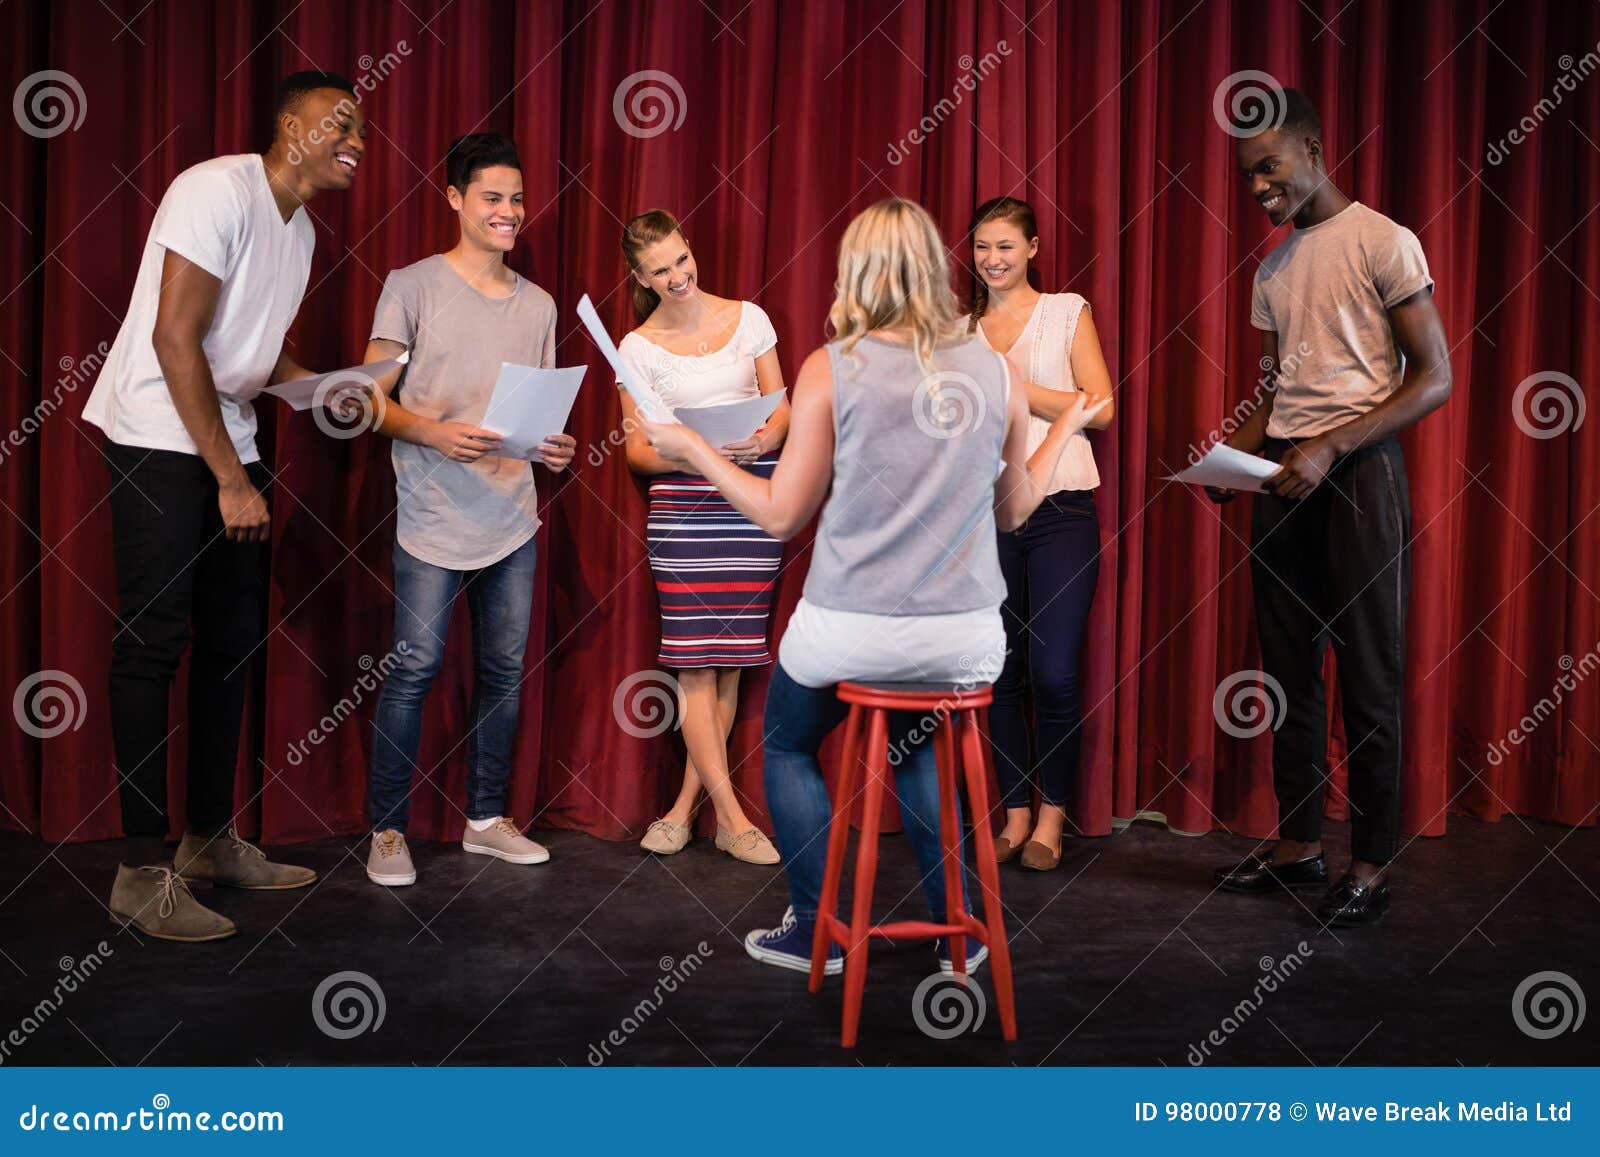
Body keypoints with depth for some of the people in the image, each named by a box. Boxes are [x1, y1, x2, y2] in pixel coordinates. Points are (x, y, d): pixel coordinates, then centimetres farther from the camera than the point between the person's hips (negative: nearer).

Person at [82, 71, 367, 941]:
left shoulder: (300, 228, 12)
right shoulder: (220, 190, -15)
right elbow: (175, 338, -20)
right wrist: (230, 479, -19)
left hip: (228, 443, 9)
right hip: (158, 438, -9)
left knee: (232, 637, 9)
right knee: (154, 640, -9)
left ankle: (211, 840, 20)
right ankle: (142, 872, -4)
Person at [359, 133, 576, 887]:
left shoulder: (538, 305, 13)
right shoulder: (413, 286, -1)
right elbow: (373, 398, -3)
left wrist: (553, 447, -2)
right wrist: (434, 433, -20)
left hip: (512, 520, 5)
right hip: (434, 518, -5)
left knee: (503, 670, 9)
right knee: (413, 670, -5)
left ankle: (487, 818, 22)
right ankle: (387, 830, 6)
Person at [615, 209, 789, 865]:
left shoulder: (748, 318, 7)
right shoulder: (639, 347, 3)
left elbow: (781, 408, 10)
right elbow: (637, 450, 3)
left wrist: (765, 439, -13)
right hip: (682, 502, -2)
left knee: (730, 658, 2)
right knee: (694, 660, -7)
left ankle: (686, 804, 14)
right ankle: (731, 816, 0)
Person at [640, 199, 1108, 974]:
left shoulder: (831, 369, -8)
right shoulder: (1000, 373, 1)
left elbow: (782, 515, -3)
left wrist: (692, 450, 10)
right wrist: (1066, 427, 29)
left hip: (850, 634, -3)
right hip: (966, 640, 4)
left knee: (785, 746, 25)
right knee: (915, 747, 32)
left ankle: (815, 930, 26)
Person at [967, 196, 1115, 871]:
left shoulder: (1067, 312, 6)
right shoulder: (961, 331, 14)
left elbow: (1100, 408, -3)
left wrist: (1016, 388, -10)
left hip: (1060, 510, -3)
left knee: (1053, 674, -7)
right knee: (1000, 670, 3)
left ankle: (1052, 815, 8)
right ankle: (1015, 813, 14)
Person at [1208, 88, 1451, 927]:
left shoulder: (1382, 243, -6)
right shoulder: (1272, 267, 15)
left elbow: (1434, 378, -10)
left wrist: (1329, 448, -18)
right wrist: (1233, 456, 2)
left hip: (1358, 471, -7)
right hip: (1283, 477, 7)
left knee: (1368, 675, -2)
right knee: (1288, 668, 8)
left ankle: (1371, 865, 6)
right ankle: (1296, 846, 17)